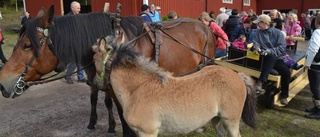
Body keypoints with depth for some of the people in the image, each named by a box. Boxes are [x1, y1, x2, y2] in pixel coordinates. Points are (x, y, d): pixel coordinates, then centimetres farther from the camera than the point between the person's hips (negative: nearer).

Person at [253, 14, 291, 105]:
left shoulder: (277, 32, 1)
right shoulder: (258, 33, 8)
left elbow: (282, 47, -8)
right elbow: (256, 45, 0)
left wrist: (270, 51, -24)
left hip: (277, 58, 1)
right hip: (265, 59, -1)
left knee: (286, 71, -26)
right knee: (271, 56, -36)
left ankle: (284, 95, -7)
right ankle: (261, 82, -42)